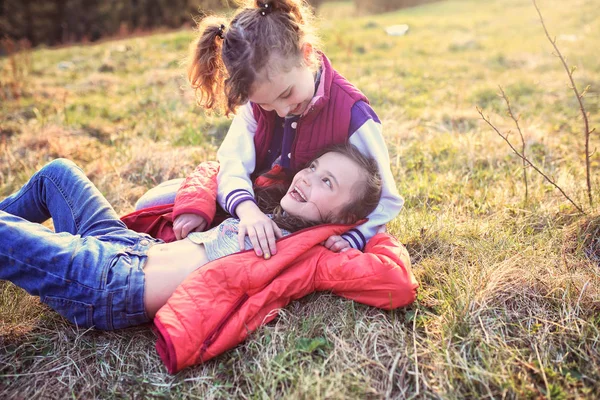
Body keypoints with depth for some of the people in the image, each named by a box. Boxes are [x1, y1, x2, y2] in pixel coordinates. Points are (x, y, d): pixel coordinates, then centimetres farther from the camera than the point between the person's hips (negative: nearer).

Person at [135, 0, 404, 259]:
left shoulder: (353, 116, -27)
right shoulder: (260, 94, -13)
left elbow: (385, 200, -19)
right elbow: (232, 160, -22)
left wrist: (351, 239, -37)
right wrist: (247, 208, -43)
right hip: (256, 205, 3)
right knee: (152, 203, -3)